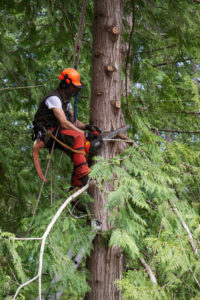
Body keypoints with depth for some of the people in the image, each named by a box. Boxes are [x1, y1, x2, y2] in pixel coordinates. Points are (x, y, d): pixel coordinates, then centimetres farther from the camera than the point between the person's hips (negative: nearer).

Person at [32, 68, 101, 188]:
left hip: (57, 133, 10)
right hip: (47, 134, -10)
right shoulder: (54, 98, -15)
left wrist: (87, 126, -2)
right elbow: (64, 123, -24)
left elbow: (72, 121, 17)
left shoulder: (66, 100, 17)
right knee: (79, 137, -28)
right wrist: (85, 133, -23)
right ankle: (81, 174, -34)